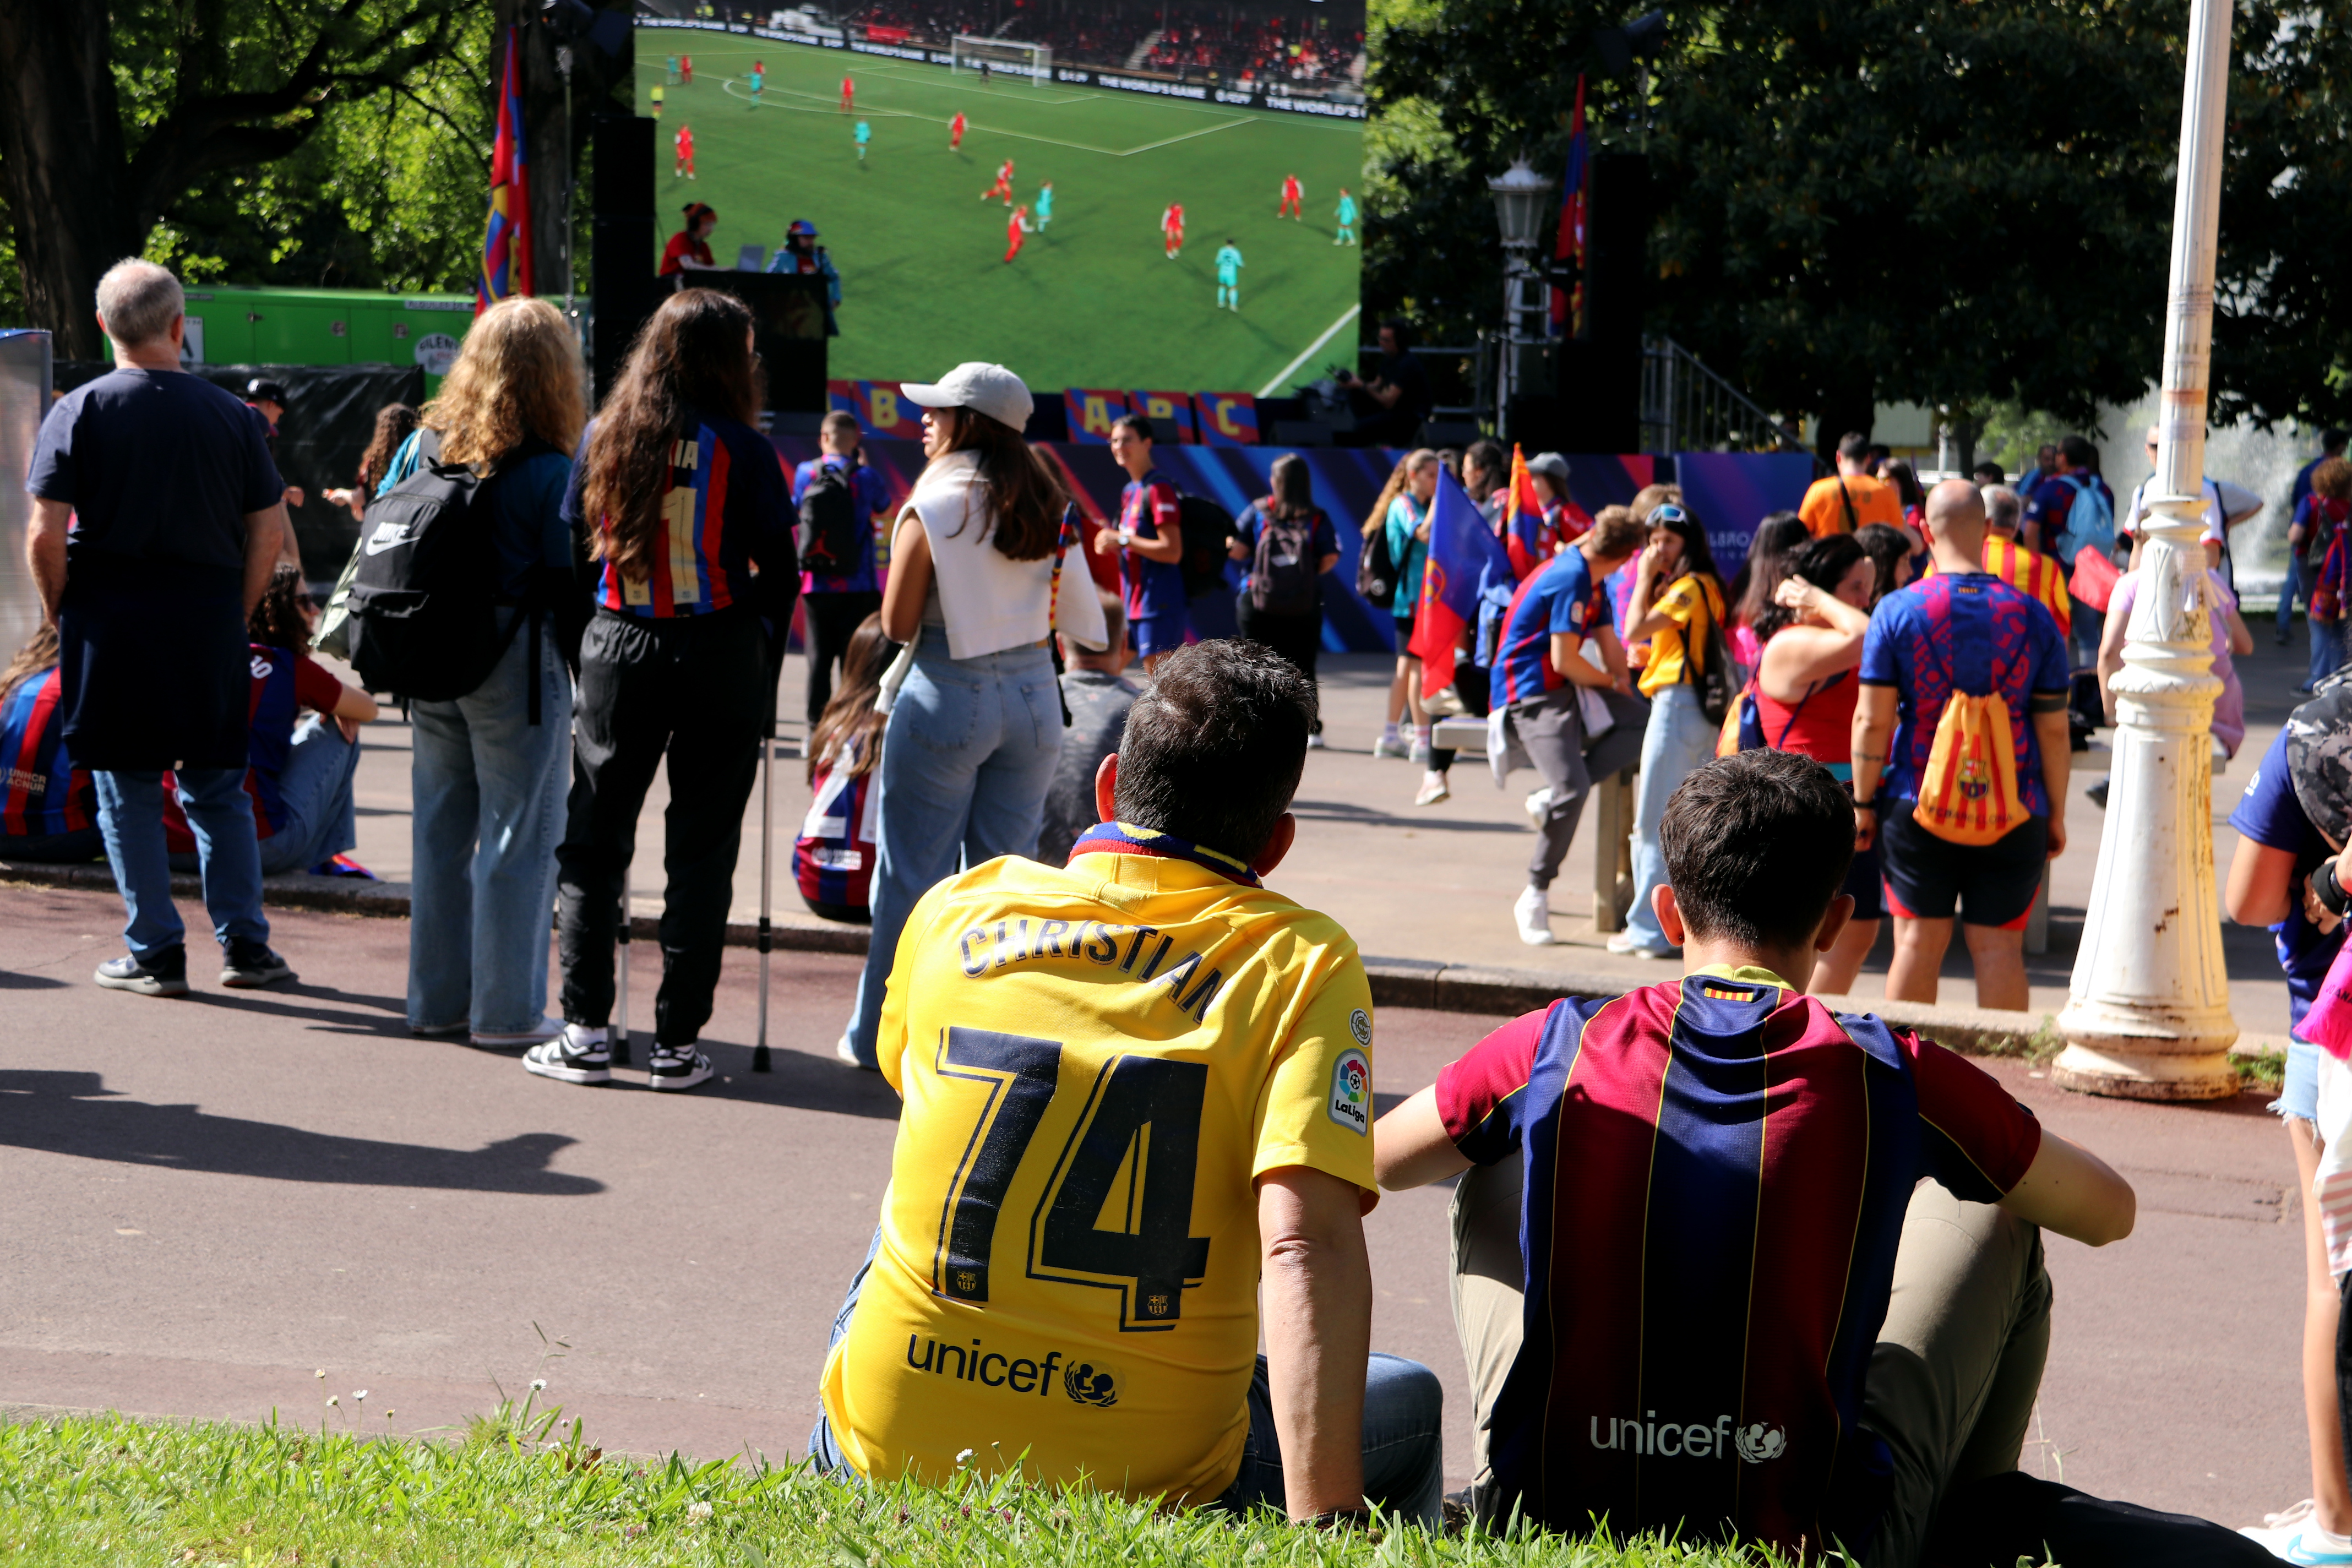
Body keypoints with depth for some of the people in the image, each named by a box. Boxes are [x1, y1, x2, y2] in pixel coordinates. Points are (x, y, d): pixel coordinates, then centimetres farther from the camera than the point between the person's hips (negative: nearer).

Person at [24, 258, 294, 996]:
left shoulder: (77, 411, -6)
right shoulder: (232, 415, 1)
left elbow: (45, 534, -12)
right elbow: (270, 530, 2)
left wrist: (59, 613, 3)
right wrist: (233, 614, 12)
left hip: (110, 625, -2)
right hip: (209, 623, 2)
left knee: (129, 794, 6)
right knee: (217, 788, 13)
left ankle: (155, 954, 9)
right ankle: (245, 944, 12)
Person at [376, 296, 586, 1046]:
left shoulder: (421, 446, 4)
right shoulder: (548, 471, -12)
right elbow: (570, 583, -11)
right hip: (516, 662, -6)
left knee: (441, 828, 14)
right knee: (519, 835, 2)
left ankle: (436, 998, 21)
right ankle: (506, 1008, 6)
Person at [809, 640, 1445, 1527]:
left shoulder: (956, 910, 3)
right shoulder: (1301, 965, -8)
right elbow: (1308, 1244, -21)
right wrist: (1324, 1522, -24)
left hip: (889, 1454, 3)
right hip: (1141, 1483, -3)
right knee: (1406, 1402, 25)